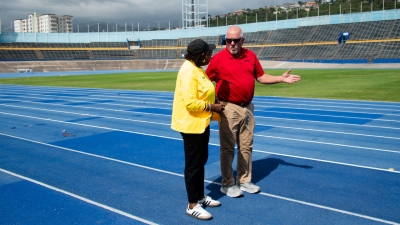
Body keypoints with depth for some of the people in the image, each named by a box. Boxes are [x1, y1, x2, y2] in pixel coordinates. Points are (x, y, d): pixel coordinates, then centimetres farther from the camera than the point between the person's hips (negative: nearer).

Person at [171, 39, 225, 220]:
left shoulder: (197, 69, 10)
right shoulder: (189, 70, -22)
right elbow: (190, 102, -28)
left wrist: (213, 105, 10)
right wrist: (211, 107, -17)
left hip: (201, 123, 10)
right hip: (191, 124, -10)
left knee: (201, 161, 18)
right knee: (193, 164, 0)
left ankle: (200, 196, 33)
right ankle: (192, 205, 12)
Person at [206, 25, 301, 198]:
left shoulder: (251, 55, 5)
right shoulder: (219, 58, -9)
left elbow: (261, 77, 14)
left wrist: (281, 79, 2)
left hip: (247, 107, 5)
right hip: (229, 109, -5)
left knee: (246, 146, 13)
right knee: (227, 148, 2)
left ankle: (244, 181, 27)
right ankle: (227, 184, 15)